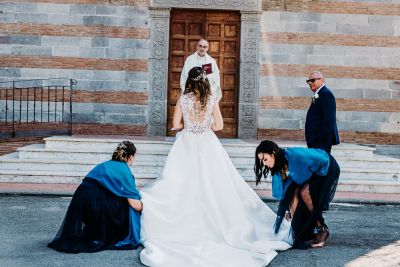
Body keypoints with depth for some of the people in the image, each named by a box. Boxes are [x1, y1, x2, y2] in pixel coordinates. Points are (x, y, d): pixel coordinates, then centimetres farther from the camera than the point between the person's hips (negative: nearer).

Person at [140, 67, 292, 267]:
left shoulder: (183, 99, -5)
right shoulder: (211, 99, -4)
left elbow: (176, 124, -4)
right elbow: (219, 125, -4)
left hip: (187, 145, 0)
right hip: (207, 145, 1)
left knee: (184, 184, 8)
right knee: (211, 184, 9)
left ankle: (186, 224, 10)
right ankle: (215, 222, 12)